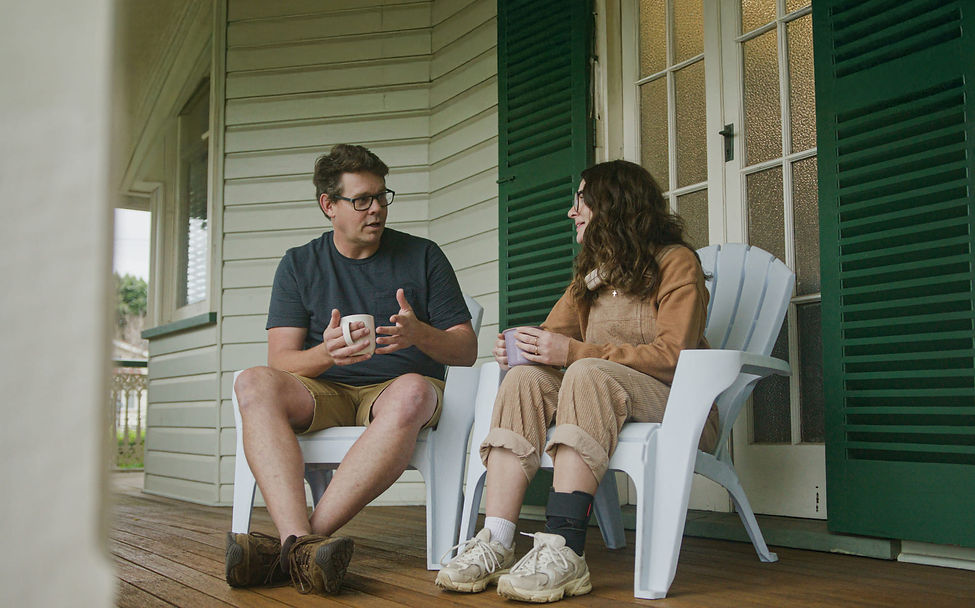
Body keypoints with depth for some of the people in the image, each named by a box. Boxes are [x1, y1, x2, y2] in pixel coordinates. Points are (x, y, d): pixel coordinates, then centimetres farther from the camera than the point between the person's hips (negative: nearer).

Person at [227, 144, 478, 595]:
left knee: (412, 392, -38)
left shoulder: (423, 257, 8)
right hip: (325, 393, 2)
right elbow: (281, 361, 0)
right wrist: (326, 354, -24)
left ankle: (293, 542, -40)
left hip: (394, 388, -1)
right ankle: (300, 543, -46)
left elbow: (467, 350, 5)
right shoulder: (299, 265, 10)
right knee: (254, 384, -29)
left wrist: (420, 334, -17)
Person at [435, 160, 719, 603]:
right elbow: (554, 335, 12)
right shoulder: (591, 273, 21)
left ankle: (563, 550, -44)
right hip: (597, 397, 6)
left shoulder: (677, 262, -2)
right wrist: (521, 348, -13)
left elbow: (672, 354, -16)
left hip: (676, 403, -6)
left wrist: (574, 352, -23)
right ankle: (495, 544, -35)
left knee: (587, 374, -35)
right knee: (525, 378, -22)